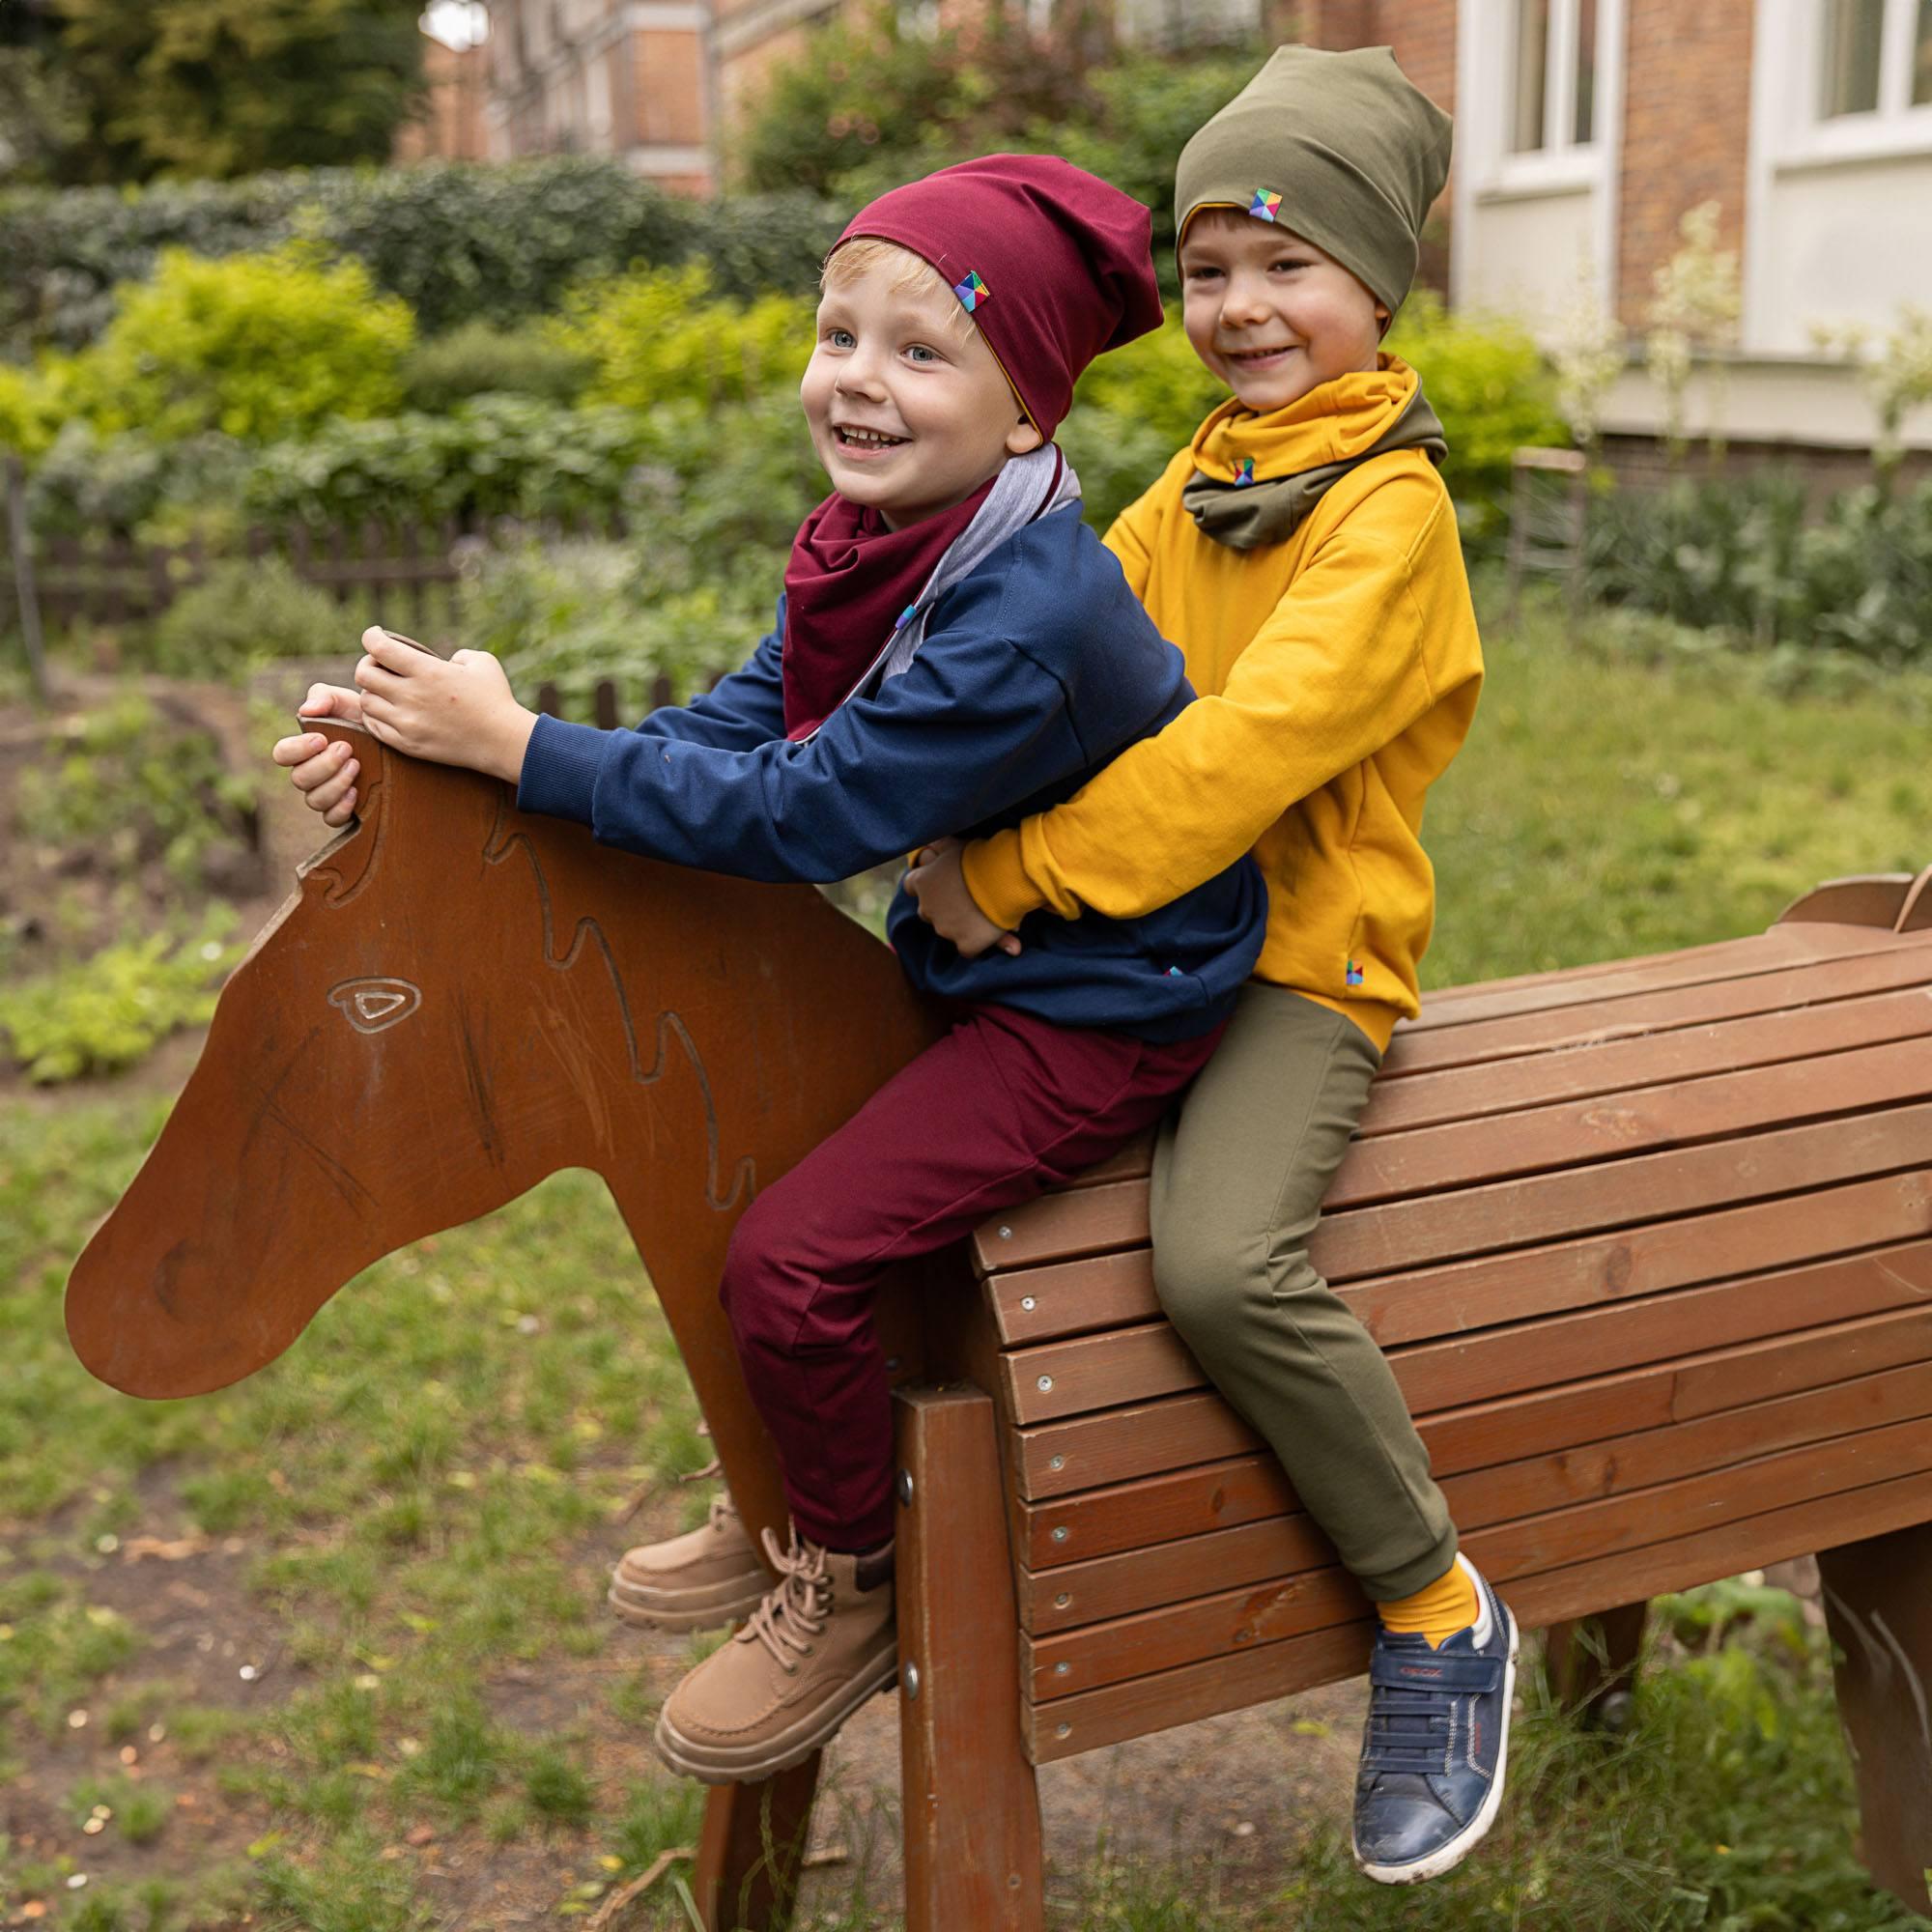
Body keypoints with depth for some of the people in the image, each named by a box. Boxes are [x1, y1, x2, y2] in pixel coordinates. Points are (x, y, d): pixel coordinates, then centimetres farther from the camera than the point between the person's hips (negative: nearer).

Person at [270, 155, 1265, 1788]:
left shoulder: (1028, 621, -31)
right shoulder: (876, 548, -2)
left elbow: (803, 812, -31)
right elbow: (730, 735, -6)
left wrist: (519, 744, -27)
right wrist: (430, 761, -15)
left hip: (1104, 1014, -9)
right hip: (979, 958, 9)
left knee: (795, 1254, -16)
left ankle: (849, 1590, 11)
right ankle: (803, 1501, 31)